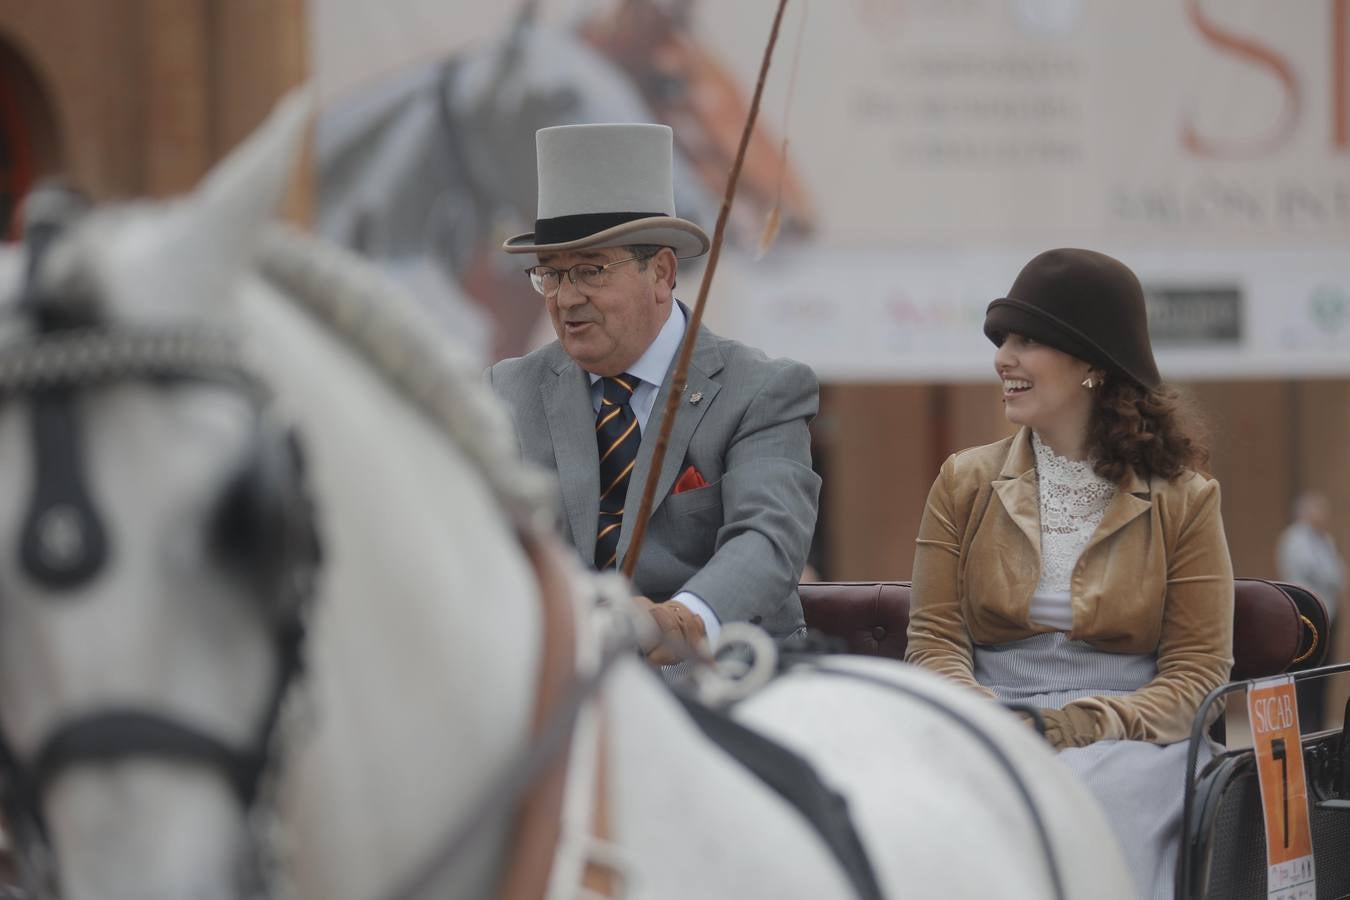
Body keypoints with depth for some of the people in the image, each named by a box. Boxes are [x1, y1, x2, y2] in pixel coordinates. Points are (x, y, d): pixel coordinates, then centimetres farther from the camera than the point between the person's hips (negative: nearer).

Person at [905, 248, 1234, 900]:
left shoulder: (1182, 501, 7)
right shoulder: (964, 484, 15)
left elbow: (1198, 668, 4)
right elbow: (934, 638, 10)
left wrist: (1091, 726, -14)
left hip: (1125, 740, -1)